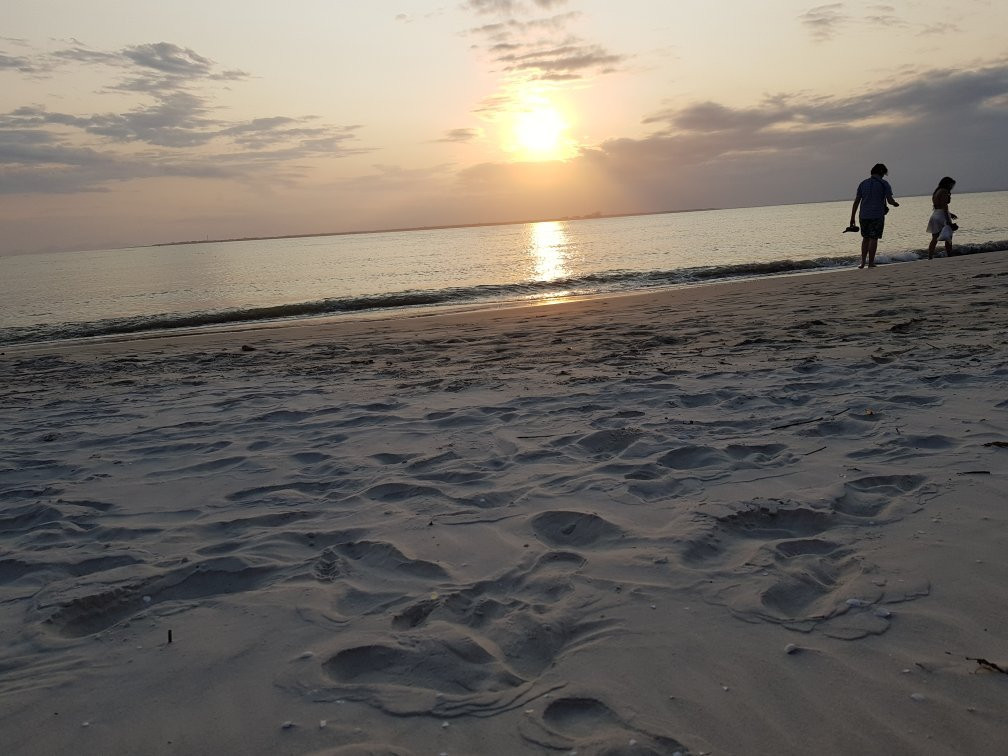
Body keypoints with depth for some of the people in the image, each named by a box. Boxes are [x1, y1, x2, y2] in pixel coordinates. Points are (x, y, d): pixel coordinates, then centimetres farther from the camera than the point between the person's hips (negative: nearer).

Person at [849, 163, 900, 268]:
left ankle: (863, 262, 9)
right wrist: (895, 204, 16)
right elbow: (890, 200, -8)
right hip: (877, 216, -3)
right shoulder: (884, 183, -2)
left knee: (865, 238, 16)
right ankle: (870, 263, 2)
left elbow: (856, 202, 5)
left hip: (864, 216, 4)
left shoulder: (863, 183, 8)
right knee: (873, 239, 2)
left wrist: (852, 218, 7)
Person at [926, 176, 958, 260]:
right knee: (948, 239, 2)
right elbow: (944, 206, -17)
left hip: (934, 215, 8)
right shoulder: (944, 191, -9)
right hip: (942, 216, -8)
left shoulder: (935, 192, 17)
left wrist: (949, 214, 27)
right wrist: (948, 220, -20)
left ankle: (929, 258, 1)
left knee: (934, 239, 6)